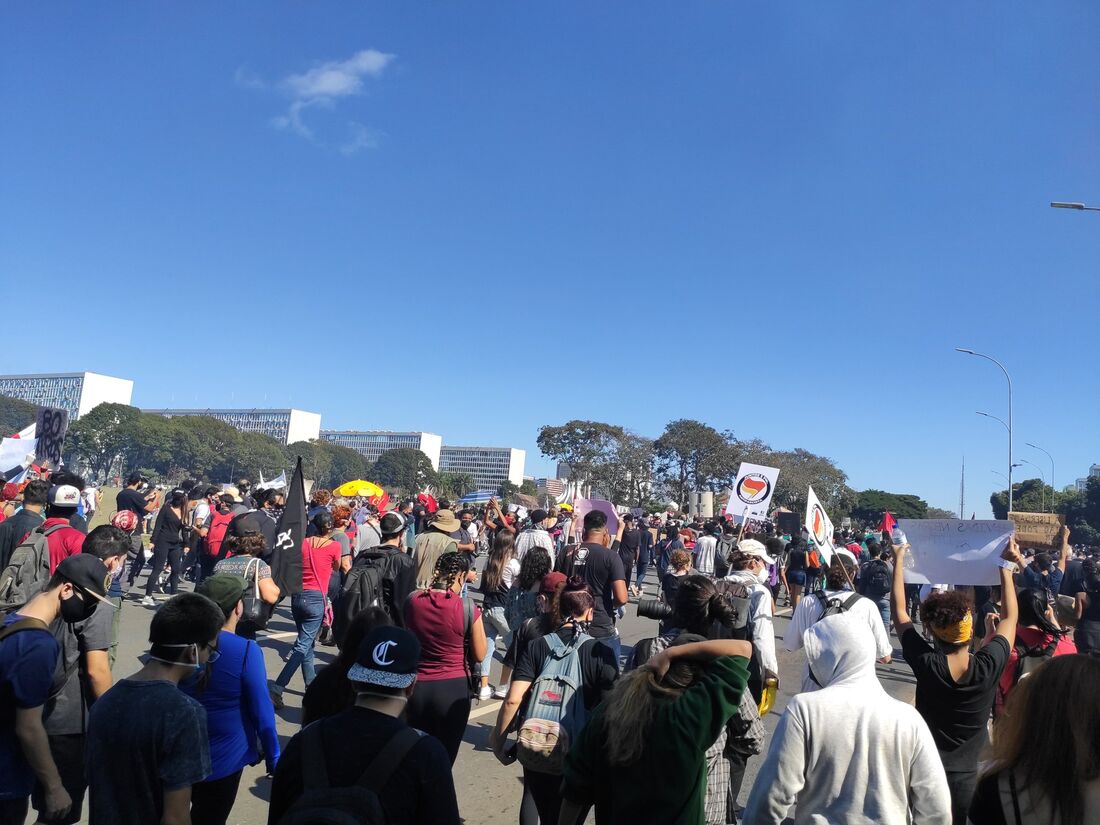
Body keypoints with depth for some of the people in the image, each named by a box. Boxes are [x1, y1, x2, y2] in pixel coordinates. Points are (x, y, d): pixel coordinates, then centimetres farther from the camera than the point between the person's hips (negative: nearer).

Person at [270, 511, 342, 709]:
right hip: (316, 598, -6)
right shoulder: (334, 546, -5)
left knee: (307, 642, 19)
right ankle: (277, 689, -13)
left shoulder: (303, 542, 5)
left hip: (298, 596, 6)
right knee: (303, 646, -4)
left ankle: (311, 684, 29)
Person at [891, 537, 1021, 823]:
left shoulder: (925, 663, -21)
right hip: (968, 778, 1)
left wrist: (898, 560, 0)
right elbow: (1010, 617, -1)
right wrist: (1006, 566, 6)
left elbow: (899, 610, -8)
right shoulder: (990, 666, -19)